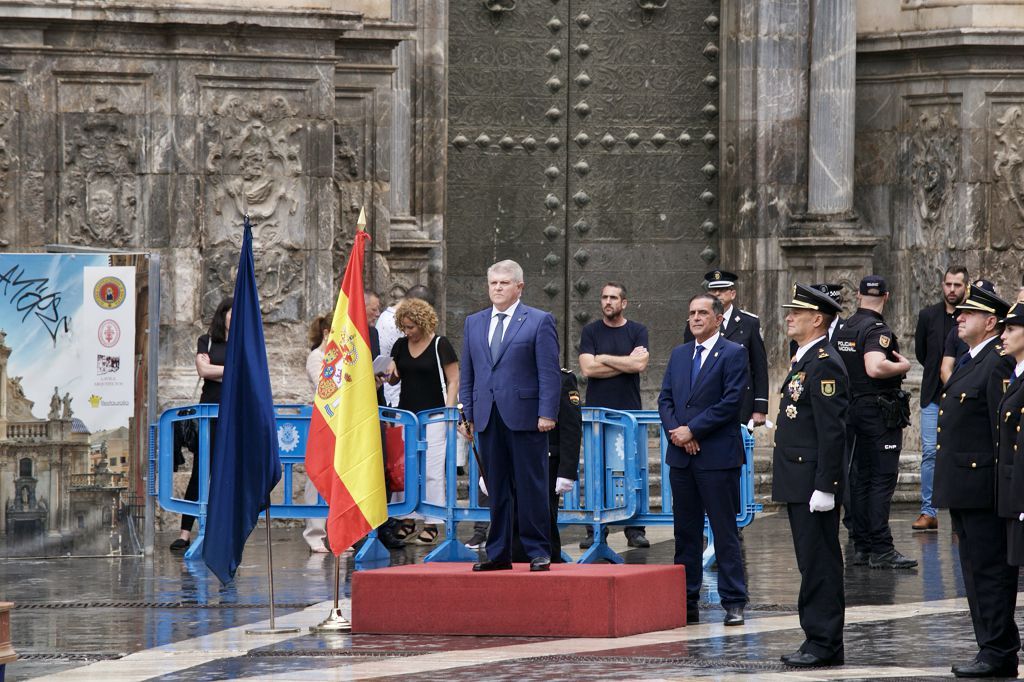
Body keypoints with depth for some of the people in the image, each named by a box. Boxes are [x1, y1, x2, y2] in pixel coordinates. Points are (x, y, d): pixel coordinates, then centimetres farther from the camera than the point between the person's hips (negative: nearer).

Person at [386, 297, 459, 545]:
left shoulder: (440, 345, -5)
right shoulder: (400, 346, 11)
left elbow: (453, 380, -4)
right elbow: (394, 379, 20)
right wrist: (390, 373, -3)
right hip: (406, 414, 5)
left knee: (431, 470, -7)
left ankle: (432, 524, -5)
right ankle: (407, 518, 9)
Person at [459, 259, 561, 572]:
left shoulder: (539, 321, 1)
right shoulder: (473, 323, 16)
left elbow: (549, 372, -4)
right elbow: (467, 373, 17)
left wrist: (547, 413, -12)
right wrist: (467, 414, 10)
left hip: (525, 417, -5)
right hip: (488, 418, 5)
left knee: (530, 488, -2)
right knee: (496, 490, 7)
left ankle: (538, 552, 3)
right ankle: (498, 554, 11)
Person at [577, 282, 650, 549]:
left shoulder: (637, 331, 7)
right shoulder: (590, 332, 7)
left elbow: (640, 364, -9)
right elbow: (588, 368, -6)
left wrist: (604, 359, -5)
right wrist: (627, 362, -5)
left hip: (630, 410, 0)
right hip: (597, 412, 0)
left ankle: (635, 529, 0)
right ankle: (595, 530, 2)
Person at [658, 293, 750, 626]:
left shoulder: (733, 354, -4)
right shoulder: (679, 354, 15)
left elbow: (731, 402, -12)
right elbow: (665, 398, 12)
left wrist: (692, 430, -13)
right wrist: (675, 432, -6)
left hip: (717, 456, -6)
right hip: (681, 455, 6)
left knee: (725, 531, -4)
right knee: (685, 532, 8)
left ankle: (734, 604, -1)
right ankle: (686, 602, 13)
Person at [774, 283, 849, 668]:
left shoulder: (824, 365, -15)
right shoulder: (804, 360, 17)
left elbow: (832, 431, -20)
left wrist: (824, 488, -23)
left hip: (813, 484, -10)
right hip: (797, 484, 10)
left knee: (820, 565, -6)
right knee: (812, 564, 13)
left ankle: (824, 644, -3)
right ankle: (818, 639, 17)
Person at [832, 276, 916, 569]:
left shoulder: (843, 330, 11)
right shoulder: (877, 330, -16)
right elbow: (875, 368, -32)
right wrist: (903, 366, -16)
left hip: (853, 410, 9)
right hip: (879, 410, -9)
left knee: (861, 477, 12)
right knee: (883, 478, -8)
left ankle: (862, 547, 13)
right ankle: (881, 550, -12)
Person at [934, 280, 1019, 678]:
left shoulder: (1000, 363, -14)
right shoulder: (969, 361, 18)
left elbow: (1004, 429, -18)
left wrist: (1003, 485, -21)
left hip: (982, 488, -10)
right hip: (963, 489, 10)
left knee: (990, 570, -6)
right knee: (975, 570, 13)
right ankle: (993, 650, 18)